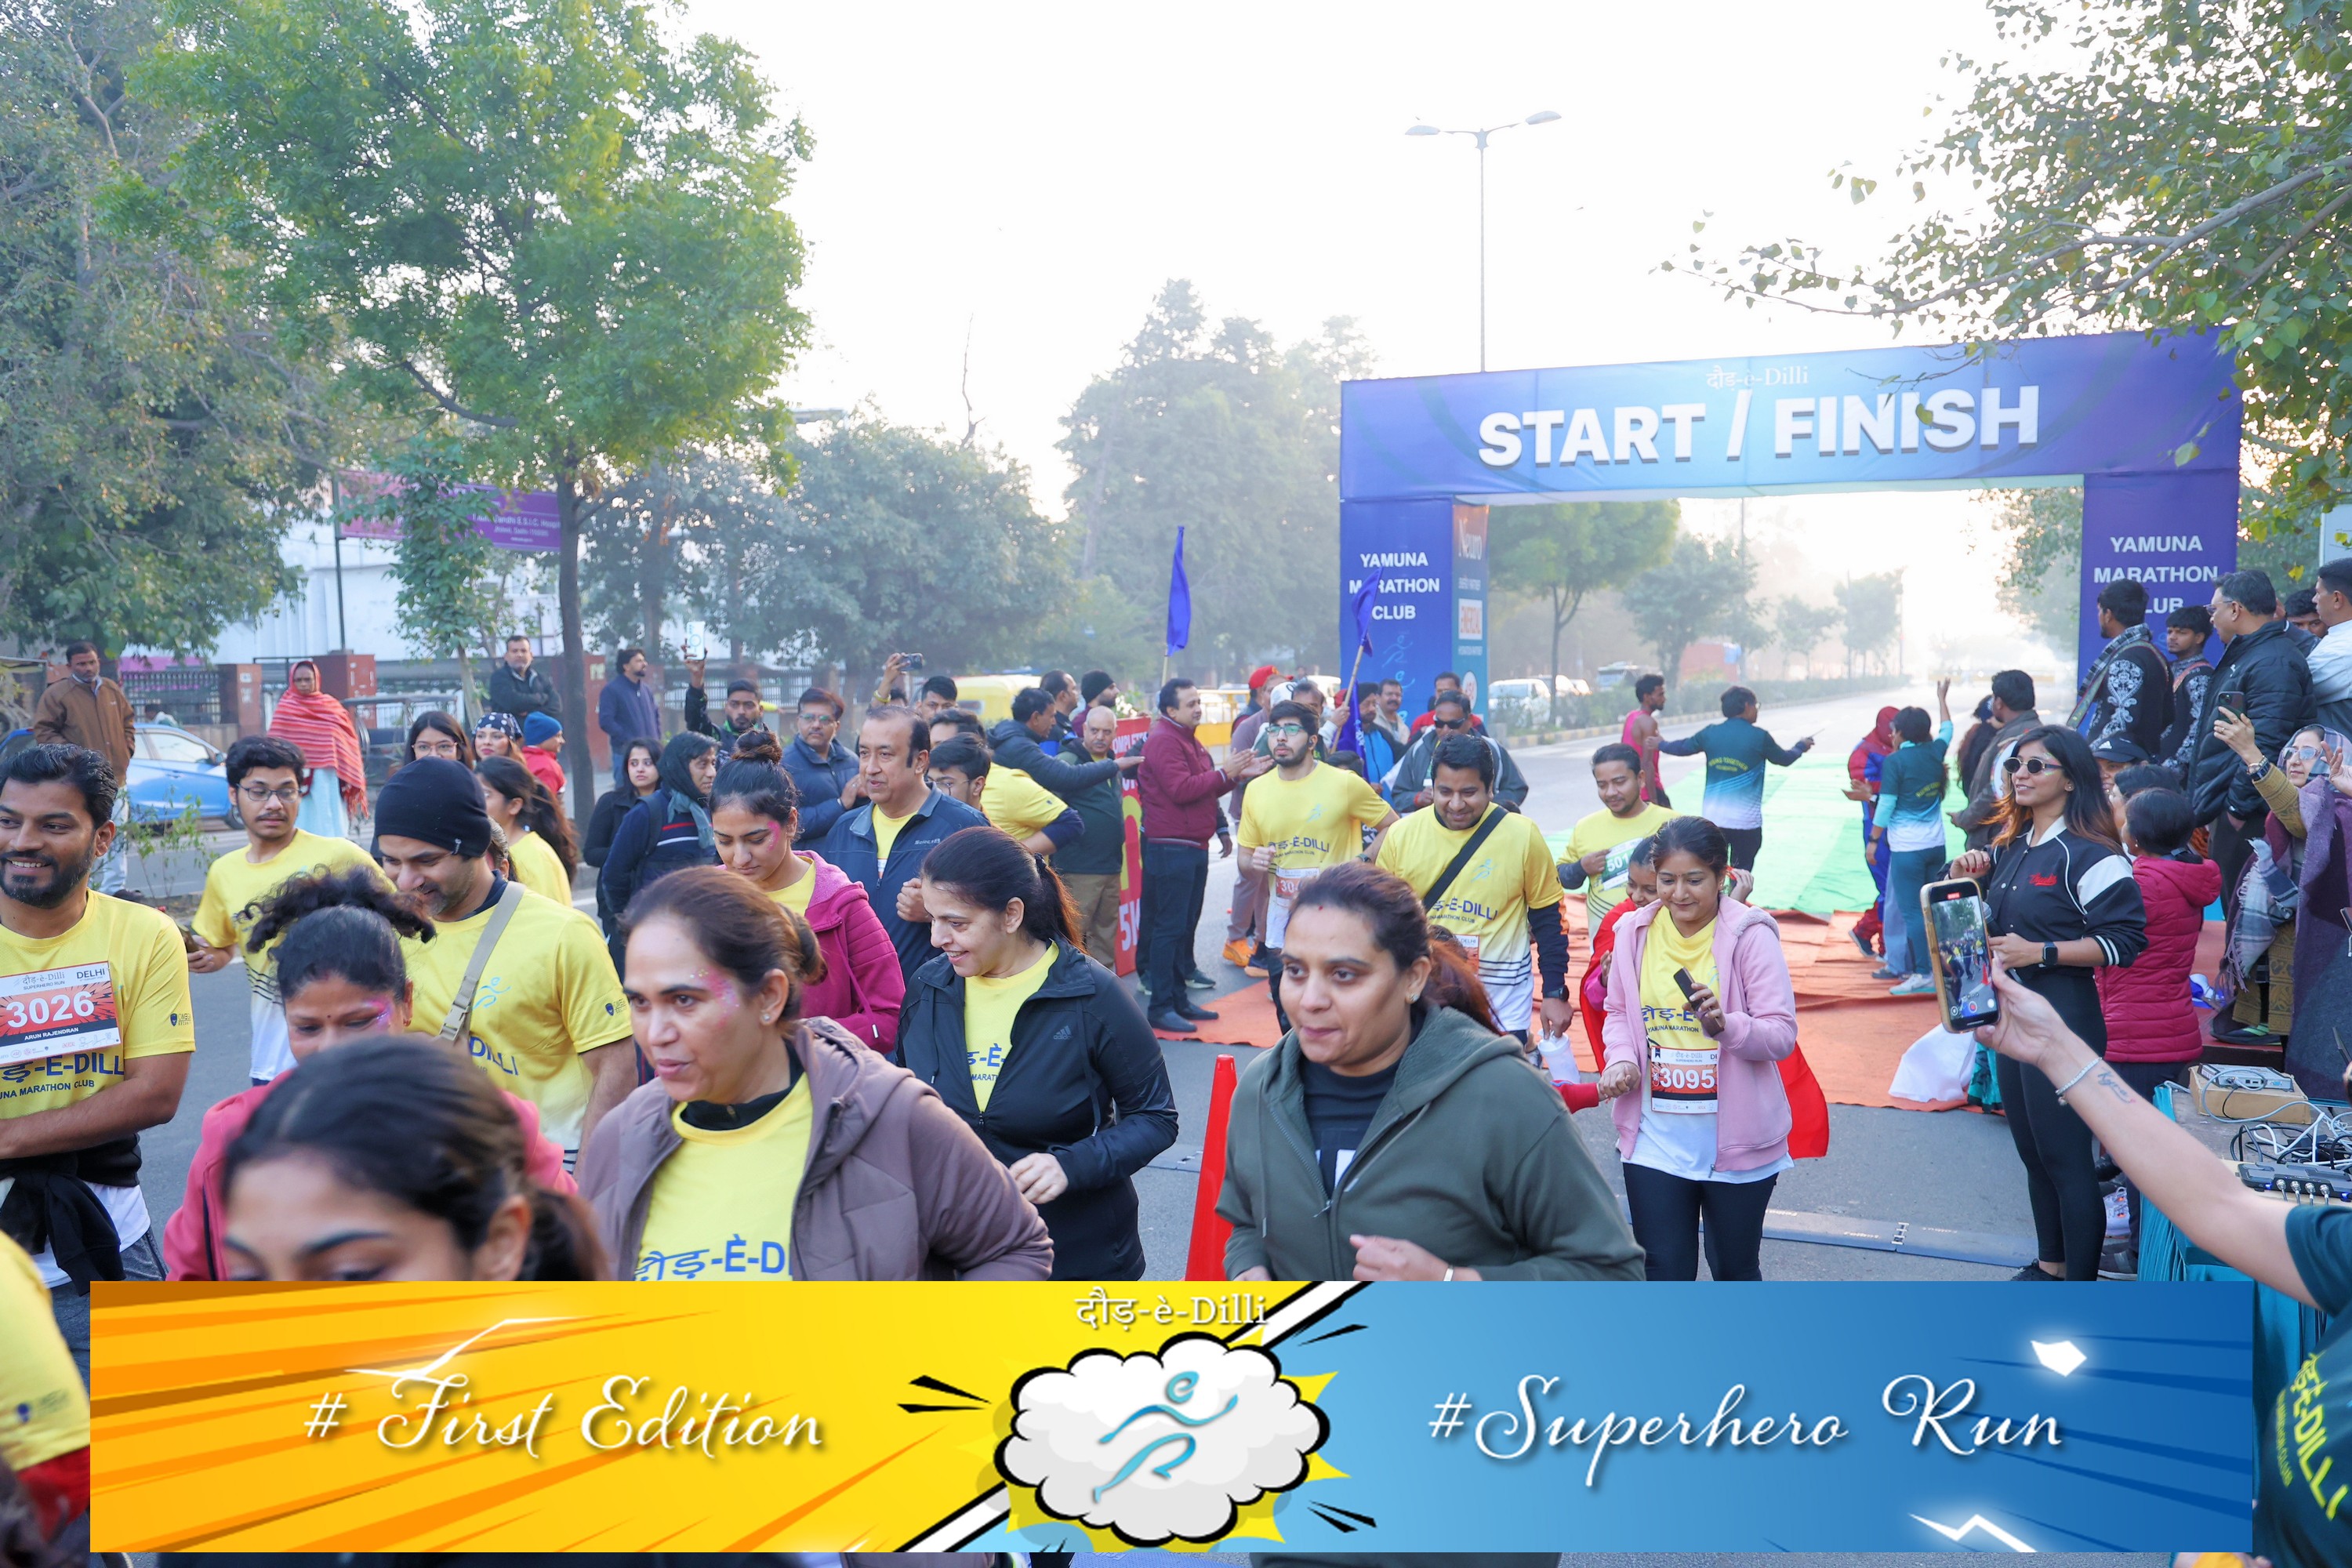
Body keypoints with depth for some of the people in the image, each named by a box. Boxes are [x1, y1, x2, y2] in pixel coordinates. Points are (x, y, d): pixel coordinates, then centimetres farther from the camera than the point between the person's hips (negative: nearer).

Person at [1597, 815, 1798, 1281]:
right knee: (1663, 1271, 5)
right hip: (1656, 1139, 2)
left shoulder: (1749, 935, -11)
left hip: (1735, 1138, -2)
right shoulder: (1635, 931, 0)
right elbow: (1618, 1012, 11)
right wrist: (1622, 1059, -9)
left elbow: (1782, 1033, -12)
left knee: (1735, 1268, 16)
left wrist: (1726, 1025, -31)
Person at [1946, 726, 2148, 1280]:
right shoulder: (2009, 847, 11)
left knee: (2065, 1156, -1)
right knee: (2032, 1149, 18)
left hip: (2062, 1018, -8)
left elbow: (2125, 938, -18)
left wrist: (2040, 952, -22)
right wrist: (1964, 881, 1)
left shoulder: (2089, 854, -14)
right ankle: (2050, 1264, 32)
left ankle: (2082, 1284, 10)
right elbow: (1982, 924, 21)